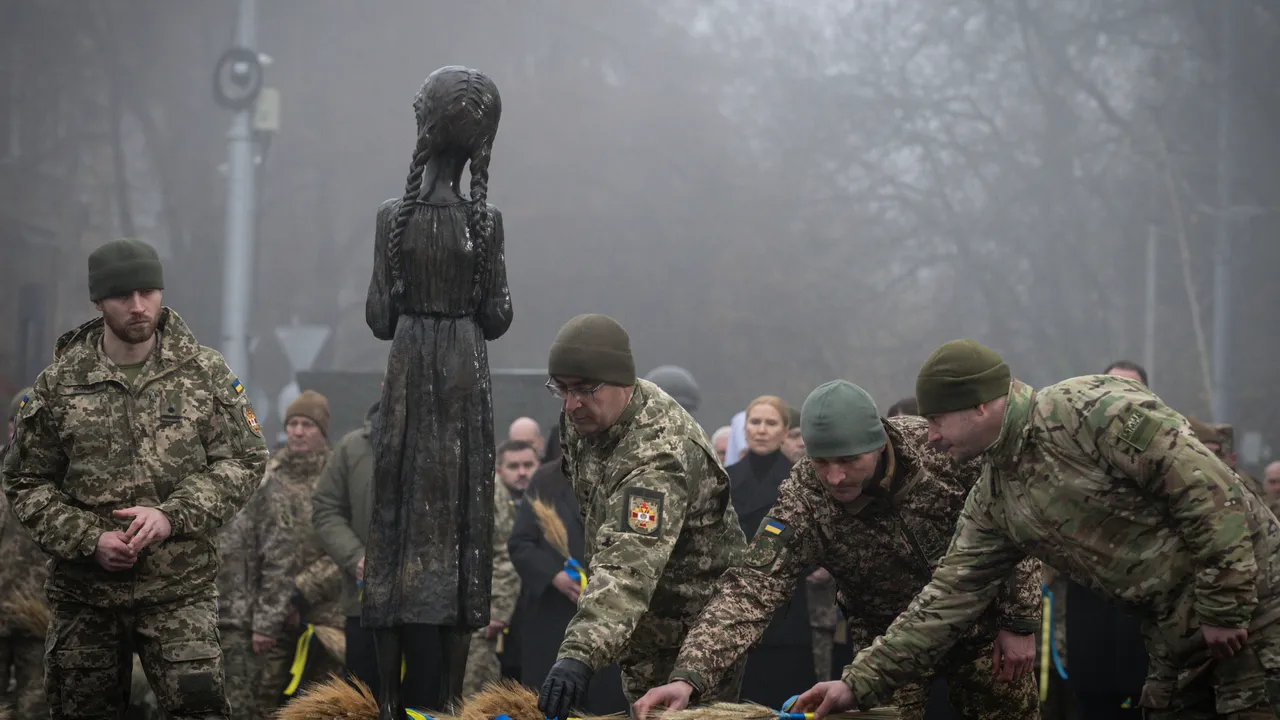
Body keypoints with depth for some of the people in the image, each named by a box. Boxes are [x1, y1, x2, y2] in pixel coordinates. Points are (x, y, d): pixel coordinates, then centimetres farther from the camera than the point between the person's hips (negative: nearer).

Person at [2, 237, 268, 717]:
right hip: (84, 595, 1)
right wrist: (89, 539, -11)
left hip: (180, 592, -1)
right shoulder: (59, 384, 2)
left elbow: (245, 460, 1)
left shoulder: (205, 372, 2)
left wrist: (173, 516, -13)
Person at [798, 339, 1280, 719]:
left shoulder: (1088, 410, -18)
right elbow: (948, 600, 10)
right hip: (1178, 635, 8)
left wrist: (1224, 605, -19)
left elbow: (1208, 487, -21)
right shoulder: (993, 501, 8)